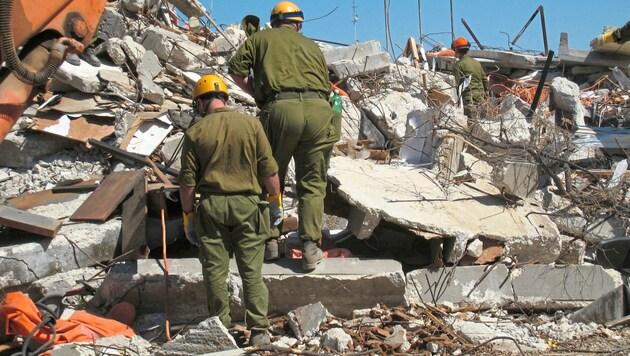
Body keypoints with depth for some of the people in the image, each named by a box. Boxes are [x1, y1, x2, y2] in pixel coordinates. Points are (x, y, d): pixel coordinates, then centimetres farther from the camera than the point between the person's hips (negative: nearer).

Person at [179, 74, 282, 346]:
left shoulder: (195, 132, -1)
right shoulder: (250, 124, -1)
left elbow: (187, 181, 0)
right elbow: (268, 168, -1)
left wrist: (188, 216, 9)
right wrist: (275, 200, 12)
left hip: (211, 205, 0)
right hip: (246, 203, 0)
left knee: (215, 270, 8)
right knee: (252, 270, 5)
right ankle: (259, 330, 6)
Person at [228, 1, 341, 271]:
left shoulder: (260, 38, 21)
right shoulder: (312, 46, 27)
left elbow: (237, 70, 11)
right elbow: (326, 86, 21)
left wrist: (257, 95, 23)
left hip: (280, 109, -2)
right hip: (318, 110, 2)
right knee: (312, 184, 8)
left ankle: (270, 239, 14)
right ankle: (310, 246, -1)